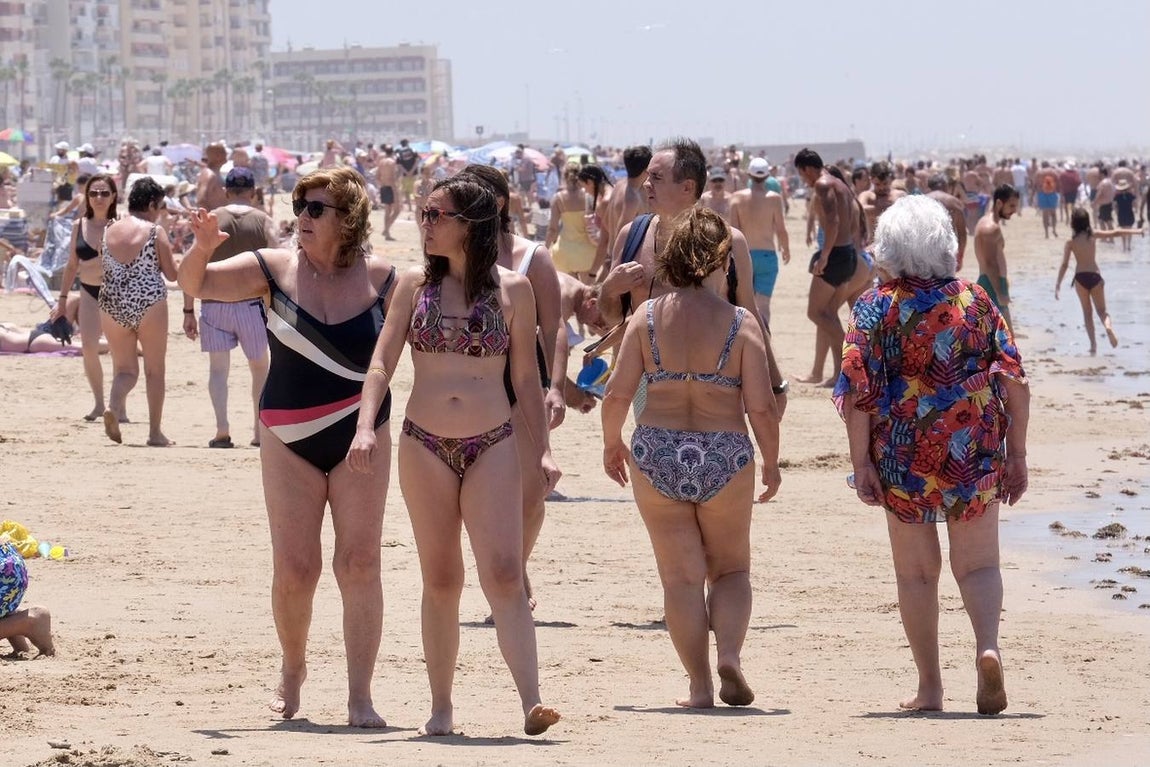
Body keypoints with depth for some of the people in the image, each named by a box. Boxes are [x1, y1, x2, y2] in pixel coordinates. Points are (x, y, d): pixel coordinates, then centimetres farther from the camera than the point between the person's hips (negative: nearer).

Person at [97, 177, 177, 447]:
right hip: (149, 303, -4)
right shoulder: (155, 232, -6)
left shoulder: (108, 231, 6)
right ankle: (155, 432, 10)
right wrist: (168, 254, 15)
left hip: (112, 306, 4)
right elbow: (172, 274, -3)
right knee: (155, 369, 10)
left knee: (124, 369, 13)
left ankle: (113, 406, -18)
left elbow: (100, 269, 14)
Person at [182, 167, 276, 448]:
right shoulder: (262, 221, 1)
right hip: (252, 303, 0)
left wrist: (188, 311, 2)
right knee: (259, 367, 17)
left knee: (218, 368, 2)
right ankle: (260, 431, 18)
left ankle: (222, 429, -14)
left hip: (214, 305, 0)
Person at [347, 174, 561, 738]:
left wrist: (542, 449, 3)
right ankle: (441, 707, 14)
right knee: (441, 580, 6)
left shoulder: (513, 290, 2)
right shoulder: (415, 285, 5)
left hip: (492, 447, -2)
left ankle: (532, 702, -21)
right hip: (425, 446, 2)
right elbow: (382, 361, 1)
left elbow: (526, 377, 8)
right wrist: (366, 426, -15)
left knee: (504, 574, -14)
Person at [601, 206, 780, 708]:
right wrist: (771, 463, 7)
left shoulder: (647, 317, -2)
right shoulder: (740, 323, -6)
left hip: (656, 455, 1)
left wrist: (612, 443, 14)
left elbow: (617, 393, -3)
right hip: (725, 457, -1)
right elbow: (761, 407, -7)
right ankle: (729, 653, -7)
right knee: (731, 569, 17)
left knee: (681, 576, 9)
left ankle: (699, 685, 6)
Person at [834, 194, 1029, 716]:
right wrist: (1016, 454, 6)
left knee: (916, 572, 11)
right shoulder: (976, 301, 3)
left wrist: (860, 462, -8)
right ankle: (988, 646, -19)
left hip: (903, 454, -1)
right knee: (978, 564, 8)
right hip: (975, 451, 1)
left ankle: (929, 687, 13)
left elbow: (858, 390, -10)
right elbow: (1013, 378, 1)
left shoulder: (876, 307, -3)